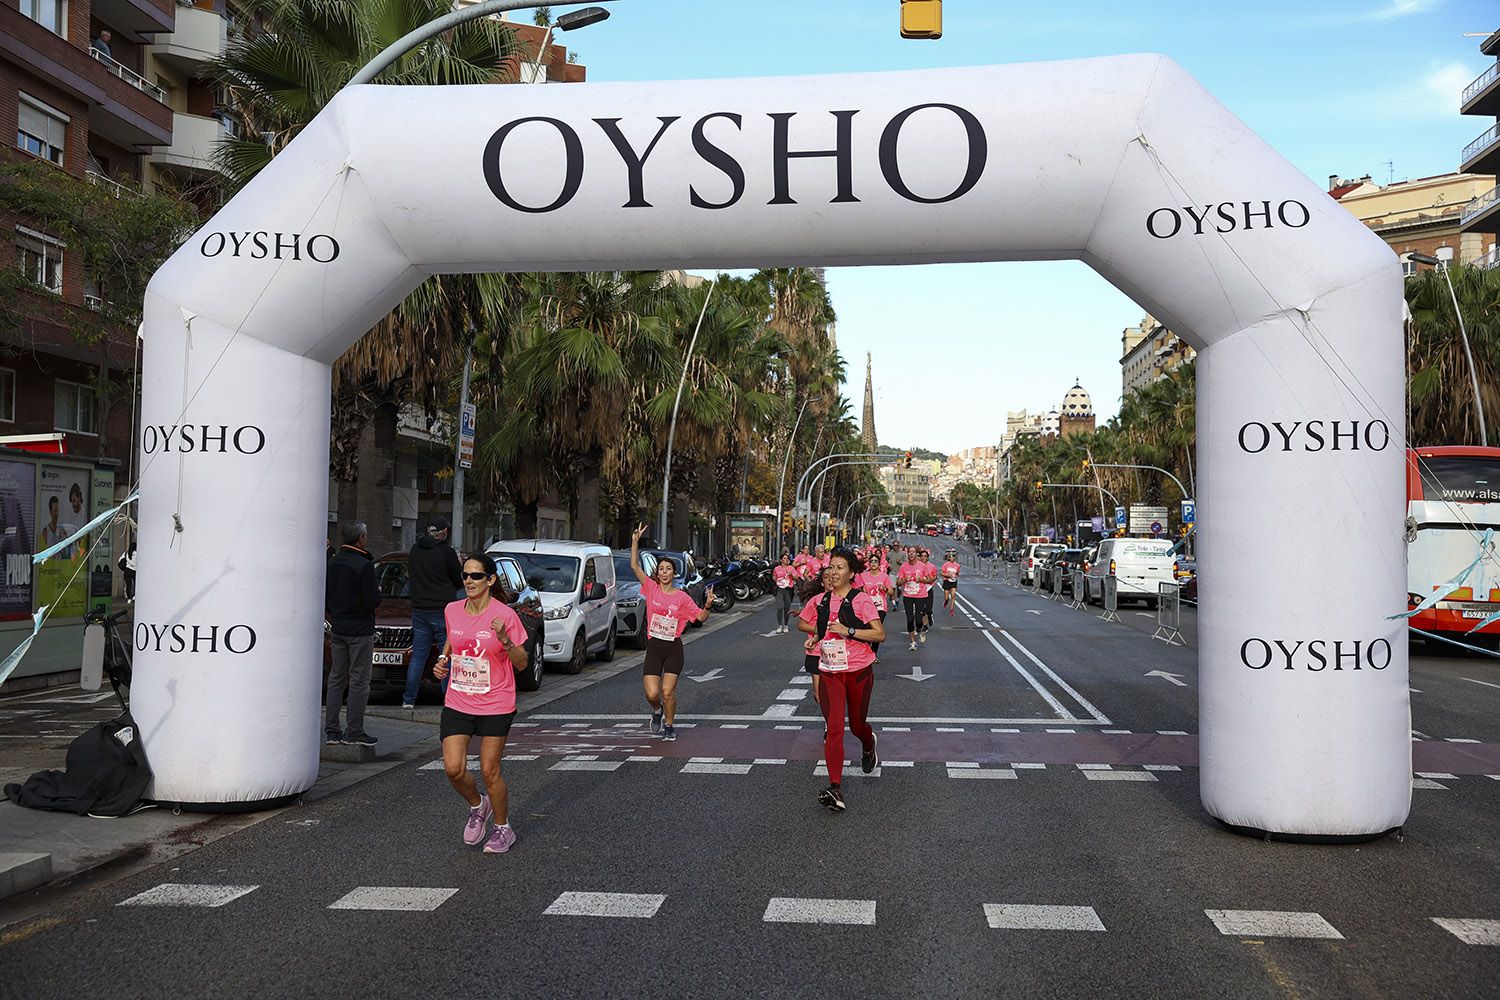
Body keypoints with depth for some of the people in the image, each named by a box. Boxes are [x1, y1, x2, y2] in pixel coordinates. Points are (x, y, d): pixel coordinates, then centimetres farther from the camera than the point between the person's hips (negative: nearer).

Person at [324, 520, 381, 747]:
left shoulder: (332, 563, 7)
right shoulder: (364, 566, -16)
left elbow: (324, 600, 12)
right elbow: (372, 601, -17)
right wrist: (378, 592, 3)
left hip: (338, 629, 7)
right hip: (360, 630, -7)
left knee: (336, 679, 12)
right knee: (359, 680, -1)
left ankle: (331, 730, 15)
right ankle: (354, 732, 1)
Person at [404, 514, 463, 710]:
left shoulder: (414, 551, 7)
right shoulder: (447, 552, -11)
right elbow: (459, 582, -2)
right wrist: (459, 563, 16)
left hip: (419, 611, 5)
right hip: (442, 611, -5)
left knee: (417, 656, 10)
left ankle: (409, 700, 9)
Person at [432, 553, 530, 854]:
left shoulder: (505, 615, -12)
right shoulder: (451, 611, 1)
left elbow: (522, 663, -8)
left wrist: (505, 639, -25)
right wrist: (443, 660, 2)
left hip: (495, 705, -4)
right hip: (457, 703, 4)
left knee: (489, 771, 2)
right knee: (453, 769, -6)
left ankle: (503, 828, 25)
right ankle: (478, 806, 26)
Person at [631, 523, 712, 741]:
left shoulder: (682, 597, 0)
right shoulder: (652, 588, 1)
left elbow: (701, 617, 3)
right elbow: (634, 565, -5)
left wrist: (707, 604, -17)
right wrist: (635, 541, -12)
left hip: (673, 649, -1)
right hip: (654, 647, 1)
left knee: (668, 692, -6)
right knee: (652, 694, -8)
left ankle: (669, 726, 18)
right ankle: (657, 711, 28)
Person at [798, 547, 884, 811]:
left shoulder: (861, 600, -9)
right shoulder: (820, 601, 4)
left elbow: (880, 634, -15)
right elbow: (802, 623, 21)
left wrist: (848, 631, -23)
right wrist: (820, 630, 3)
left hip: (859, 671, -2)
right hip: (830, 672, 2)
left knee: (857, 724, 15)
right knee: (834, 728, -10)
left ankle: (868, 747, 53)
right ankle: (835, 789, -16)